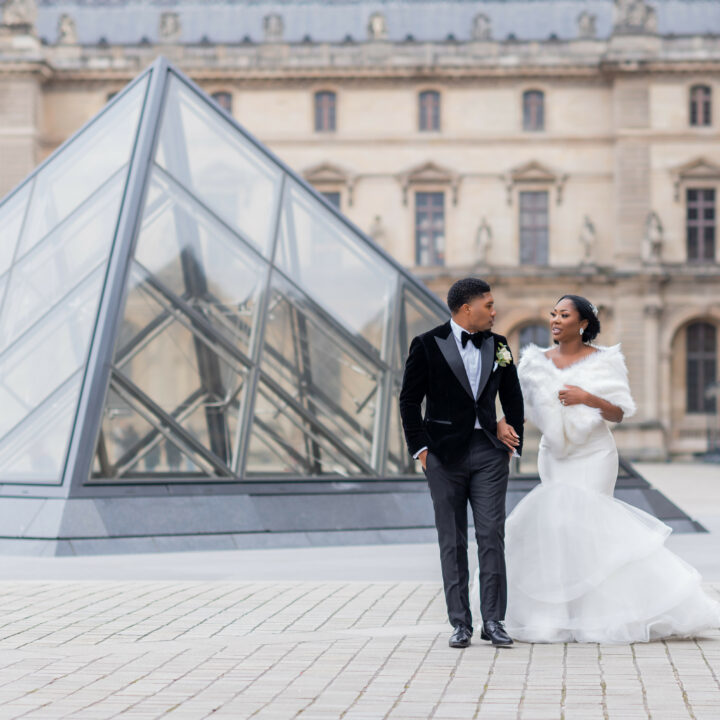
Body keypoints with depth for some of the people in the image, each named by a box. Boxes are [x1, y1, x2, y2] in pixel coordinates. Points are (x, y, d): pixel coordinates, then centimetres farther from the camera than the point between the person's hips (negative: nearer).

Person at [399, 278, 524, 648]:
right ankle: (460, 623, 7)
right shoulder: (427, 345, -2)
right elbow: (409, 400, 0)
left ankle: (493, 621, 3)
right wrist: (420, 448, -5)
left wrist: (514, 443, 11)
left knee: (492, 536, -3)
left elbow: (512, 398, 17)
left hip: (489, 452, 3)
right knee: (452, 541, 2)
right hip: (445, 454, -2)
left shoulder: (498, 346, 9)